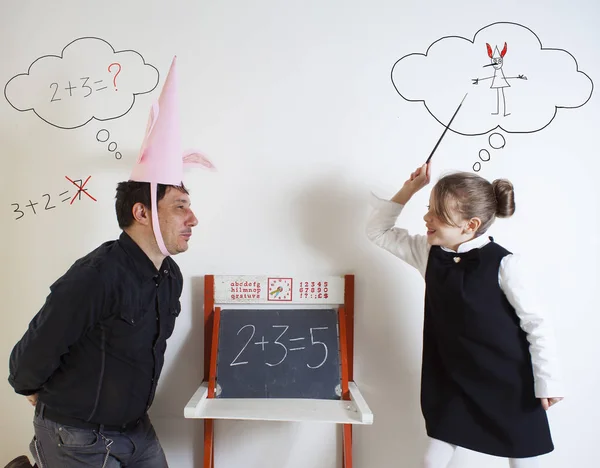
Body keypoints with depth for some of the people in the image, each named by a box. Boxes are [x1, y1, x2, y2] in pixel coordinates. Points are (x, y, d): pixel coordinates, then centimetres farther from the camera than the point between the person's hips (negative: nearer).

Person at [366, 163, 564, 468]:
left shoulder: (502, 263, -20)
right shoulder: (429, 253, -5)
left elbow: (536, 323, -13)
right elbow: (378, 231, 3)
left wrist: (548, 382, -10)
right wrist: (408, 190, -8)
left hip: (510, 385, -4)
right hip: (455, 383, 4)